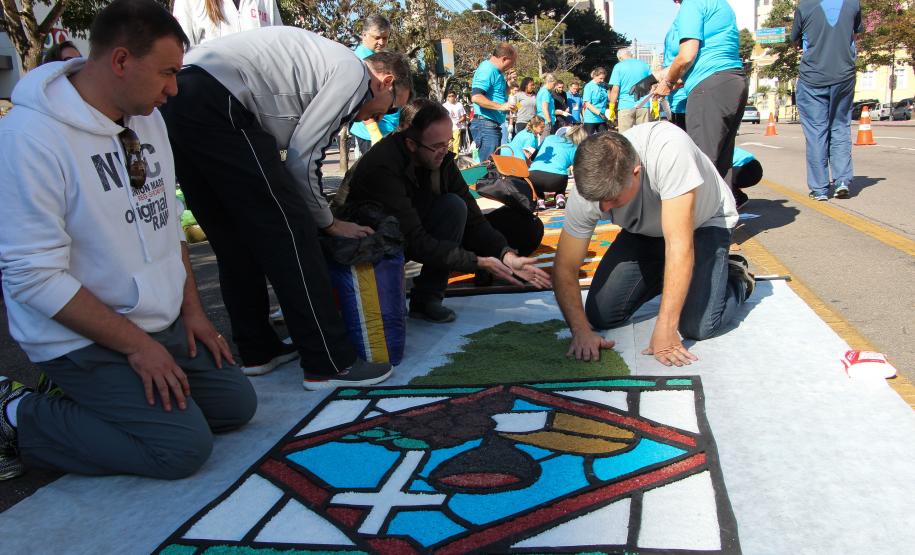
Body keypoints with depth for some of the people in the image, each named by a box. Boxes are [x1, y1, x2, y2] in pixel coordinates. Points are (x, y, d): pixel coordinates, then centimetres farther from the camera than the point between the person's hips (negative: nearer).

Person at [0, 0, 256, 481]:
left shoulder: (146, 118, 4)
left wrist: (191, 309, 6)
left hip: (162, 324, 9)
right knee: (184, 446, -15)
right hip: (81, 340, -8)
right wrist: (135, 344, -19)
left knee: (236, 404, 7)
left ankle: (85, 399, 15)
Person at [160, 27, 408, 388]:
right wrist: (329, 222, 9)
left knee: (234, 240, 16)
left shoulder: (323, 63, 28)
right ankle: (328, 364, 0)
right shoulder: (354, 72, 1)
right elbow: (302, 158, -4)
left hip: (178, 99, 10)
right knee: (289, 232, -5)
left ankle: (257, 351, 25)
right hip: (219, 106, -10)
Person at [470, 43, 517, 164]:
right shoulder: (487, 70, -14)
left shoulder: (497, 71, 16)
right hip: (485, 124, -11)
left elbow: (500, 94, 28)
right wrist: (501, 106, -26)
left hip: (493, 125, 11)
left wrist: (508, 83, 10)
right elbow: (476, 97, -26)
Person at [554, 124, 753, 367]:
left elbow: (679, 245, -41)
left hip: (703, 223, -4)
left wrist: (665, 328, -39)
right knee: (601, 316, -6)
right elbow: (564, 268, -20)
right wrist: (581, 331, -34)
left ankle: (735, 278, 11)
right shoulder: (589, 188, -27)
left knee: (698, 325, -21)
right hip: (645, 233, 4)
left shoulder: (668, 149, -42)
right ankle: (662, 277, 21)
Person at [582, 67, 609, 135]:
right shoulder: (589, 86, -8)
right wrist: (599, 113, -23)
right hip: (591, 119, -5)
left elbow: (609, 99, 14)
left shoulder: (603, 86, 8)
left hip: (602, 119, 5)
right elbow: (587, 104, -14)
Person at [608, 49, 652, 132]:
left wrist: (611, 108, -3)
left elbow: (615, 89, -7)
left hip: (625, 106, -3)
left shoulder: (619, 66, 1)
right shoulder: (644, 65, 12)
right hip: (643, 106, 3)